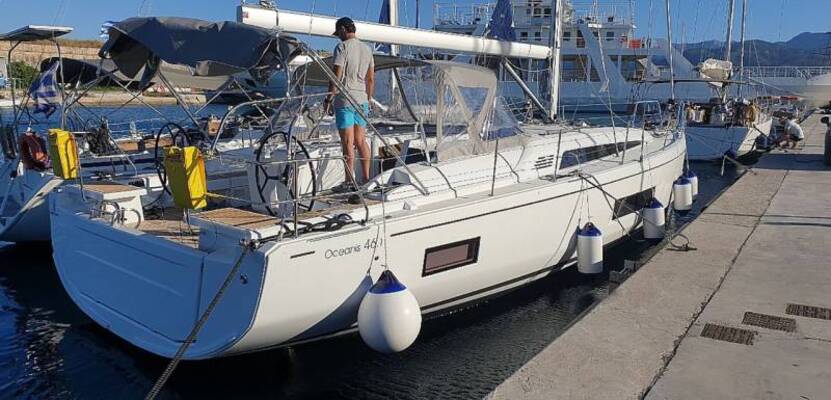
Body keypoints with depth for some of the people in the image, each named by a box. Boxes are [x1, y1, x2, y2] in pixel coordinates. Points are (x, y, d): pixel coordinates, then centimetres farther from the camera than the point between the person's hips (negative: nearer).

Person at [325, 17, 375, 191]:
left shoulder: (342, 47, -7)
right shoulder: (367, 49, 14)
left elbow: (336, 76, -13)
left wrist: (329, 98, -6)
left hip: (345, 100, -7)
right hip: (362, 100, 7)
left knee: (348, 142, -5)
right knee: (361, 141, 11)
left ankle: (349, 181, -2)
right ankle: (366, 179, 13)